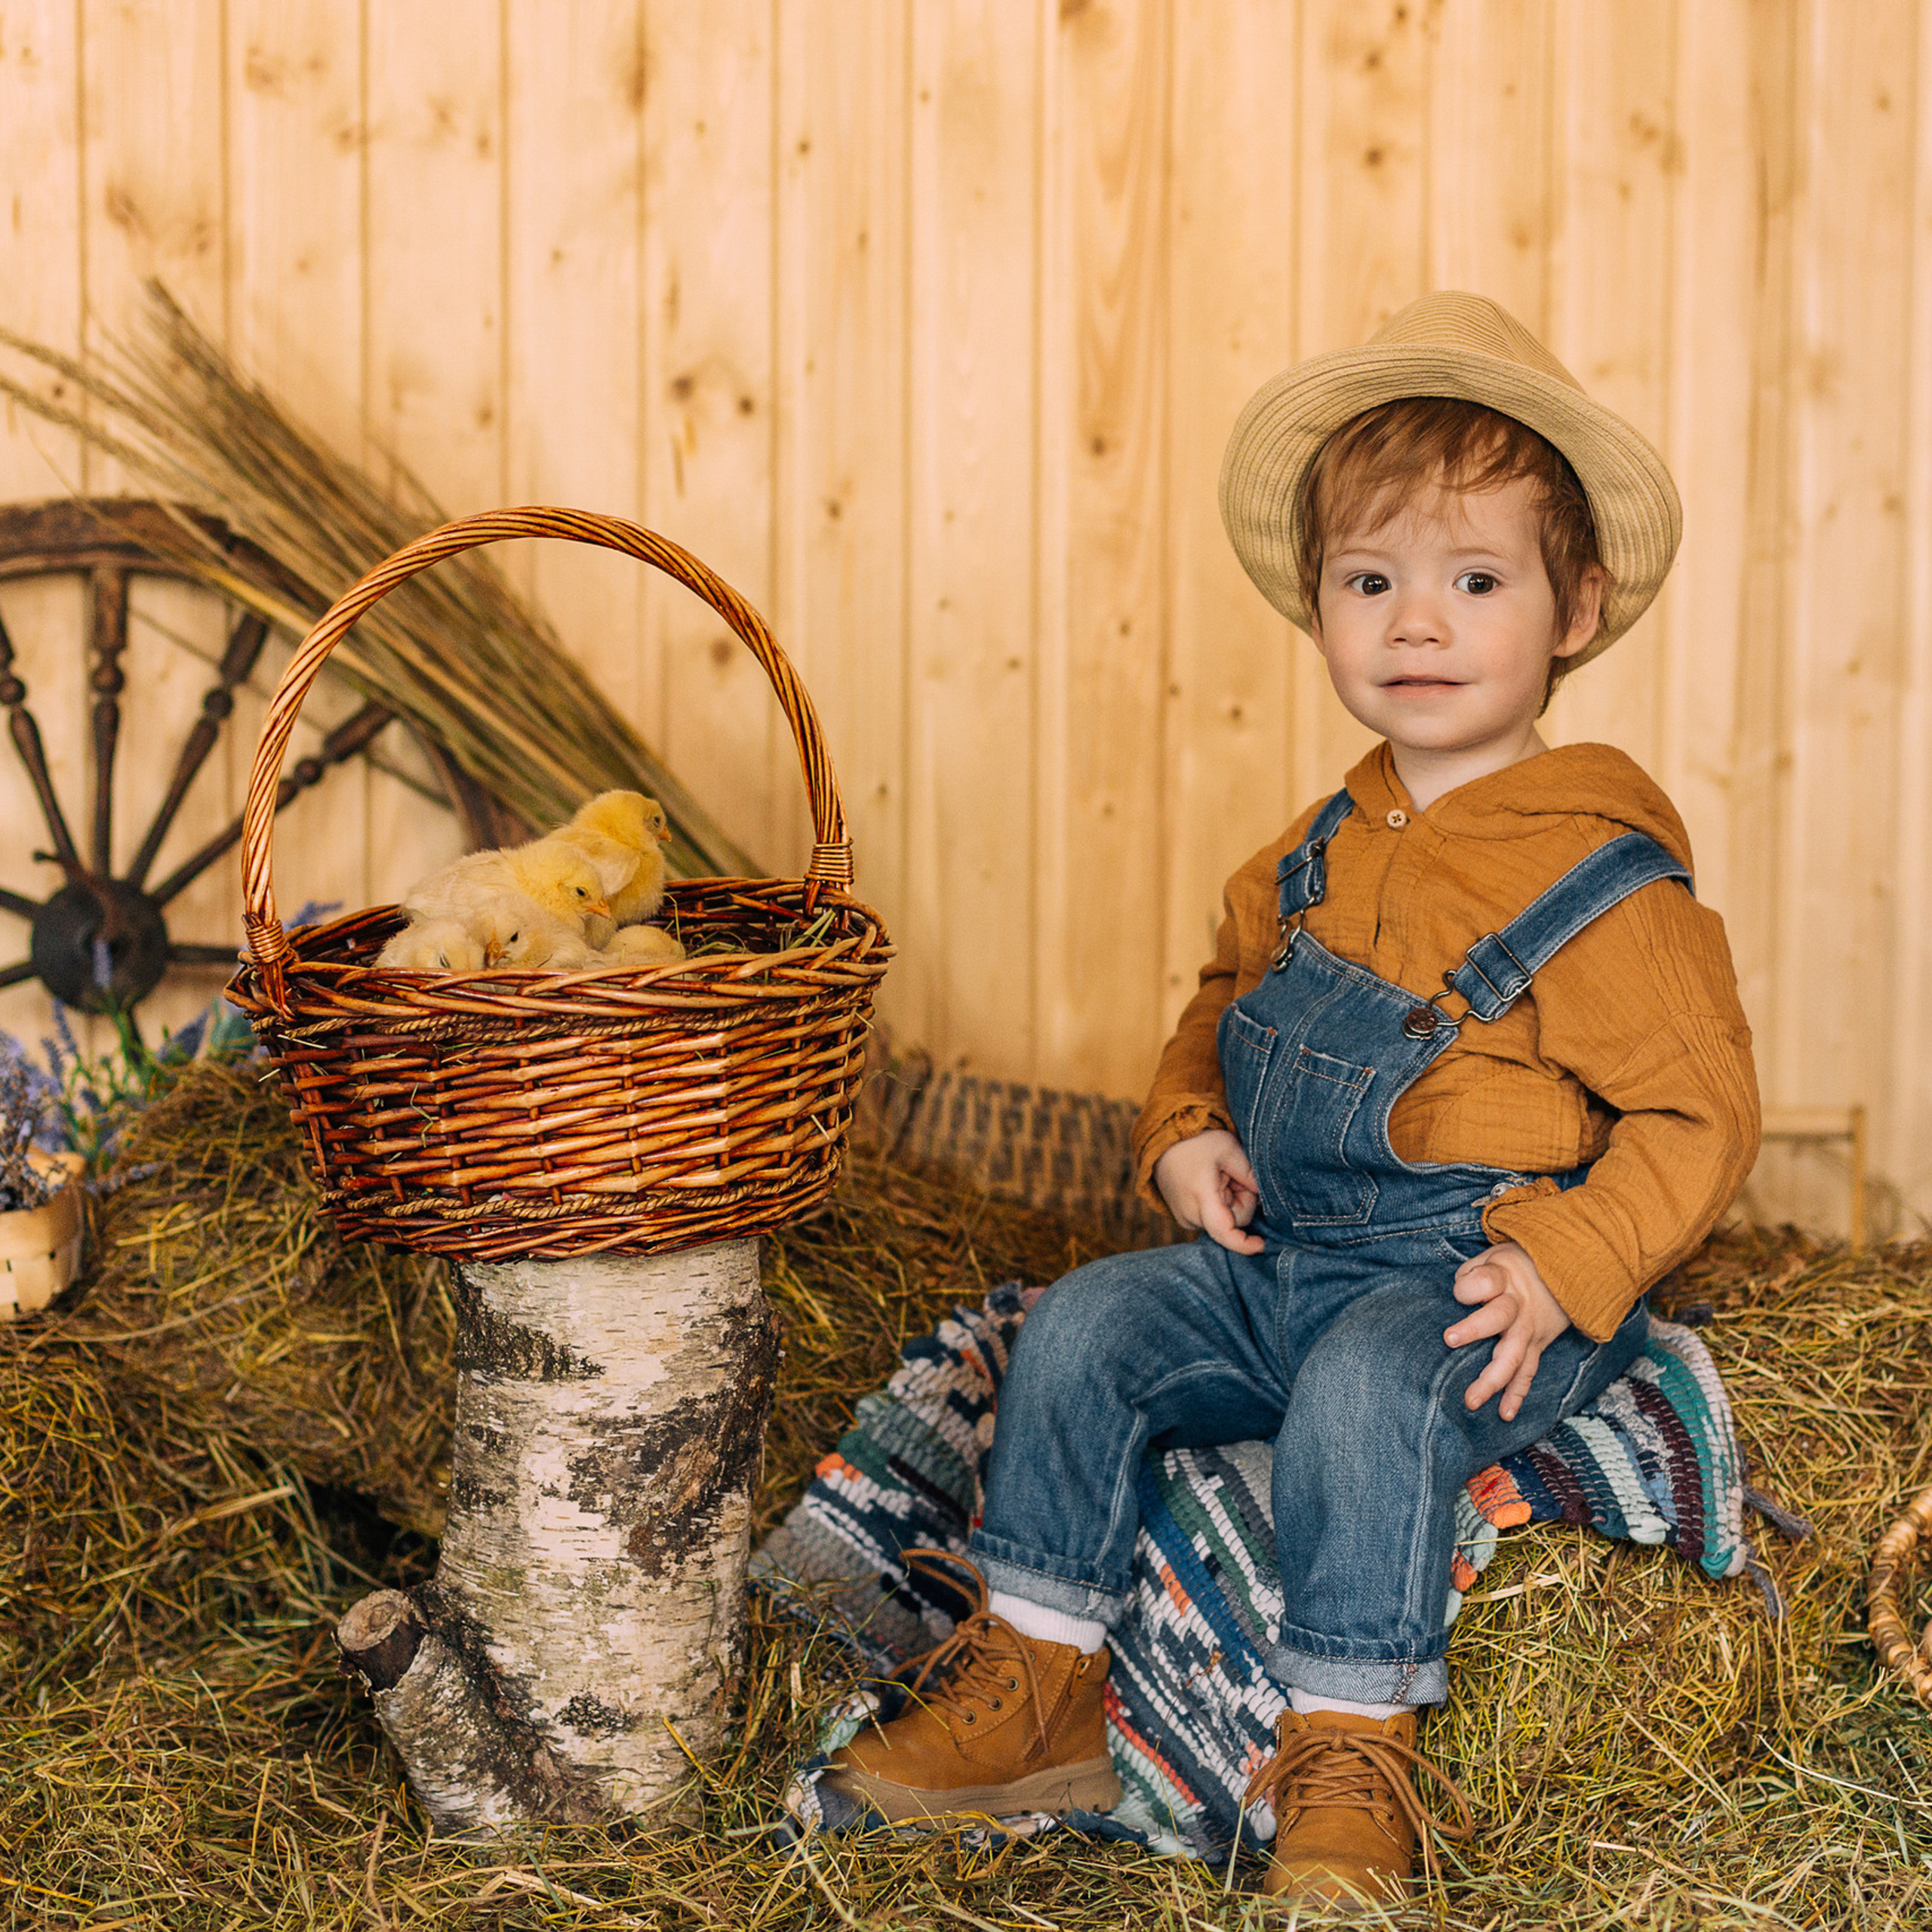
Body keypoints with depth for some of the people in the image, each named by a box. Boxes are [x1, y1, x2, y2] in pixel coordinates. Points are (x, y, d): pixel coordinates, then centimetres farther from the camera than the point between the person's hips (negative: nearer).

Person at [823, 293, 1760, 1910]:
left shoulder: (1605, 884, -12)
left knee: (1362, 1389, -34)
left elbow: (1699, 1121, -10)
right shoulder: (1320, 860, 10)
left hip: (1470, 1291, -7)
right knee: (1086, 1328, -7)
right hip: (1277, 1258, 7)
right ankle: (1041, 1684, 3)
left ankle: (1352, 1750, -19)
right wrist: (1188, 1134, 4)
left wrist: (1561, 1271, -23)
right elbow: (1226, 998, 24)